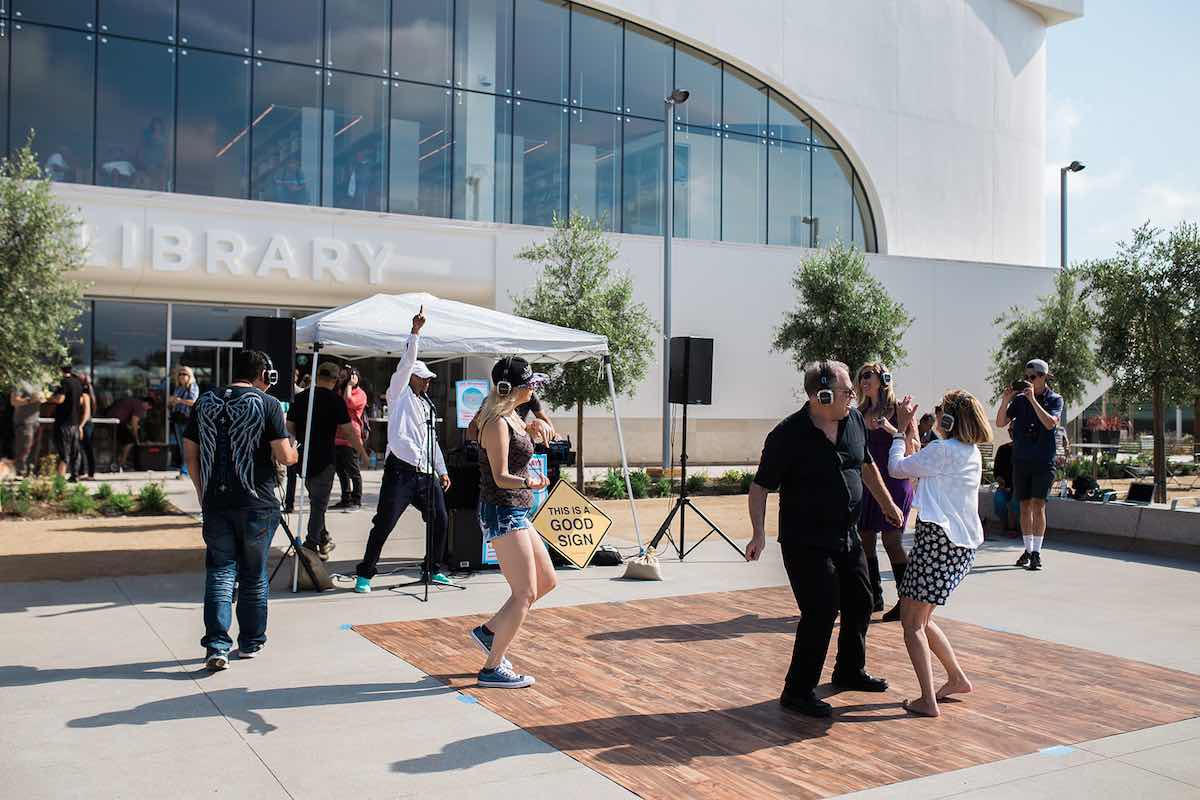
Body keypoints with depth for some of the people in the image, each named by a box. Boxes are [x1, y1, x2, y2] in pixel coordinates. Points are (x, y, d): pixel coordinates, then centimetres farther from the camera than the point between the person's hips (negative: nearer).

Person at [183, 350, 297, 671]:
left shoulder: (205, 402, 7)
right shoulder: (267, 404, -6)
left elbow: (190, 455, 10)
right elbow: (285, 456, -10)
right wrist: (292, 452, 12)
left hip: (215, 503, 3)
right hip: (257, 504, -3)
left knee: (220, 572, 7)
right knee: (254, 575, 11)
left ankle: (216, 645, -5)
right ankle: (250, 642, 21)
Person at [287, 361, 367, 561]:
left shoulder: (300, 398, 4)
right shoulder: (335, 400, -10)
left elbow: (290, 428, 9)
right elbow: (348, 432, -10)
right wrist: (363, 453, 2)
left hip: (304, 457, 5)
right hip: (324, 460, -5)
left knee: (316, 500, 20)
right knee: (319, 503, 2)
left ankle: (324, 539, 30)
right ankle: (311, 547, 1)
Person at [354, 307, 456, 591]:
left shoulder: (426, 404, 23)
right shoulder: (399, 395, 3)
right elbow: (406, 363, -10)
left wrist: (442, 471, 20)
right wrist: (415, 332, -16)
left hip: (426, 474, 7)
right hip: (400, 471, -7)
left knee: (440, 521, 8)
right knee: (384, 524, -6)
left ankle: (433, 569, 23)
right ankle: (364, 574, 3)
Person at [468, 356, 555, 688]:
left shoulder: (511, 418, 10)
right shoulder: (497, 424, -19)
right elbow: (501, 477, -25)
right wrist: (528, 482, -43)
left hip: (516, 513, 10)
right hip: (503, 513, -10)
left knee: (547, 580, 16)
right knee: (525, 593, -6)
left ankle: (489, 631, 23)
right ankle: (493, 669, 3)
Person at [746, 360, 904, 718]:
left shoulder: (854, 420, 0)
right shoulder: (788, 435, -20)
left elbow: (866, 465, 18)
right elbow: (760, 486, -15)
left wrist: (887, 504, 26)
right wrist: (759, 534, -25)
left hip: (847, 536, 8)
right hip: (806, 541, -8)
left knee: (859, 604, 18)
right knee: (821, 612, -10)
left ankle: (850, 671, 40)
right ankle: (797, 691, 4)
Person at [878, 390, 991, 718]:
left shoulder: (943, 450, -15)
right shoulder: (972, 453, 12)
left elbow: (897, 467, -5)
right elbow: (923, 467, 22)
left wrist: (900, 430, 6)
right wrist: (907, 431, 26)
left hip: (938, 540, -9)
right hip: (963, 544, 9)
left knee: (912, 623, -1)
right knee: (920, 619, 21)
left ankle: (928, 701, -5)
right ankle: (957, 678, 26)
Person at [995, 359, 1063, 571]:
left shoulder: (1054, 399, -1)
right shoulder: (1020, 399, 7)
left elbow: (1050, 423, -19)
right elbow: (1000, 423, 4)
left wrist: (1033, 400, -21)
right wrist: (1005, 400, -9)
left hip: (1043, 460, -3)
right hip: (1020, 460, 4)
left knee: (1038, 504, -9)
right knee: (1025, 506, 8)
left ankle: (1037, 553, -6)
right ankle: (1028, 550, 17)